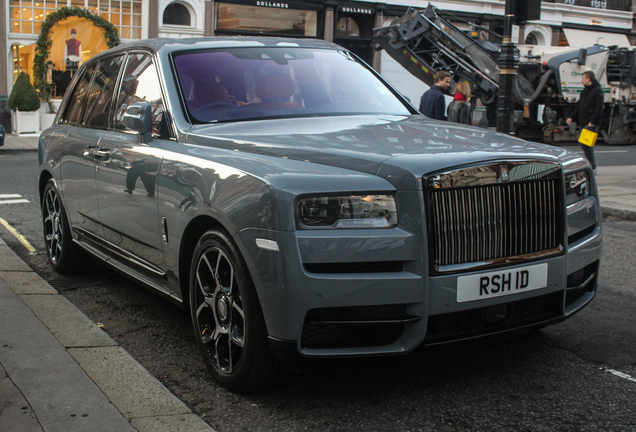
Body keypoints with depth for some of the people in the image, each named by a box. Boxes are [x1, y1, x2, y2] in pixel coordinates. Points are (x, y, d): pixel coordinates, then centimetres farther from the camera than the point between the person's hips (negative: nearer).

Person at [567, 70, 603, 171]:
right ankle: (592, 167, 18)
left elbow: (599, 108, -16)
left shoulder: (597, 91, -8)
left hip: (592, 124, -9)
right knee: (588, 144, 11)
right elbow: (579, 106, 21)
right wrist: (572, 117, 9)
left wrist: (593, 121, -23)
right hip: (584, 123, 9)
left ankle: (592, 167, -10)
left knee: (585, 144, -15)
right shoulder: (585, 91, 19)